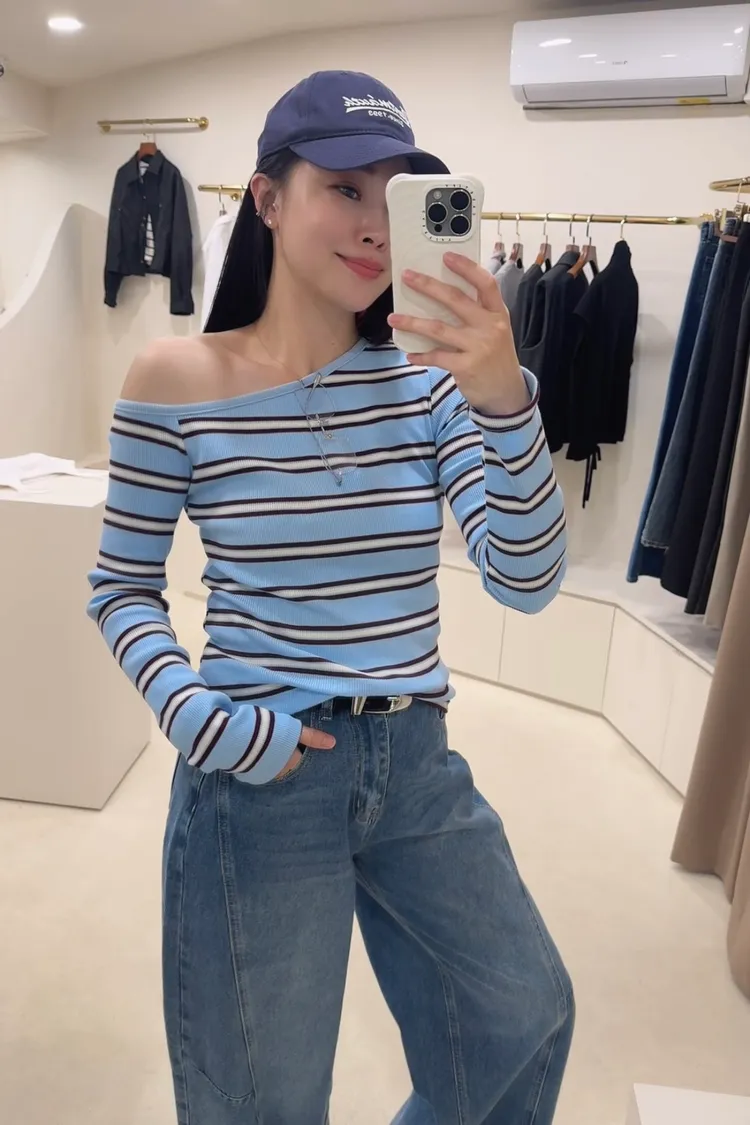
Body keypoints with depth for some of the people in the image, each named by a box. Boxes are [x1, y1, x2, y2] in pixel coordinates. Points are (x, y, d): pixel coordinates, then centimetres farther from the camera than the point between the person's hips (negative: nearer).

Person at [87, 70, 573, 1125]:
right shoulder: (177, 380, -9)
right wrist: (205, 724, -16)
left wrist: (504, 398, -25)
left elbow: (527, 580, -11)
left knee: (528, 1021, 24)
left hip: (418, 761, 4)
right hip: (259, 774, -3)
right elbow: (122, 593, -1)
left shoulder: (427, 379, -5)